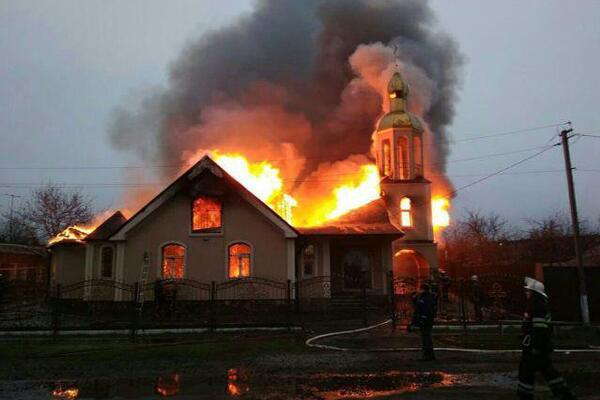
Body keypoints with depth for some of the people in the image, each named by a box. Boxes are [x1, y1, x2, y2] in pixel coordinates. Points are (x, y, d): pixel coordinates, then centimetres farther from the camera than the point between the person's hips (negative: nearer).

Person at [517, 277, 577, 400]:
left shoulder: (537, 306, -19)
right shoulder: (540, 305, 14)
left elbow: (540, 329, -24)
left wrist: (535, 347, -23)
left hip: (535, 345, -10)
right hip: (543, 346, 10)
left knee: (526, 370, -1)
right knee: (547, 369, 16)